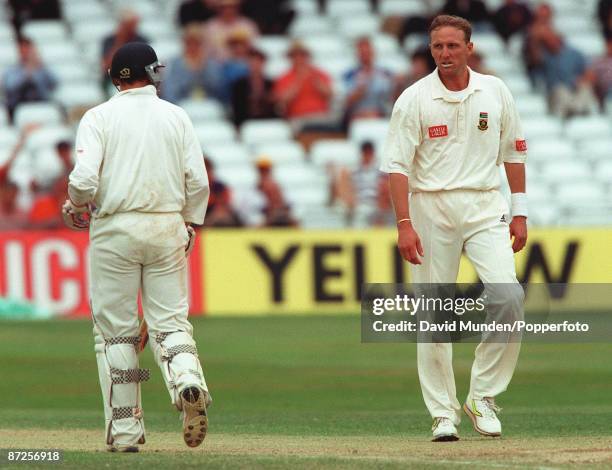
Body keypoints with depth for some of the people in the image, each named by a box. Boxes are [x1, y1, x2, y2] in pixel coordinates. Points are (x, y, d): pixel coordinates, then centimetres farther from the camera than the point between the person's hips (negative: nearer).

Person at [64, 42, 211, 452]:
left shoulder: (99, 117, -2)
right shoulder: (177, 117, 6)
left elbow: (85, 179, -13)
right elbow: (198, 181, 1)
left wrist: (76, 207, 7)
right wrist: (191, 224, 14)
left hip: (116, 228, -2)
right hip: (168, 227, 2)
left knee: (116, 329, 5)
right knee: (170, 320, 6)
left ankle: (125, 430, 4)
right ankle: (188, 379, -26)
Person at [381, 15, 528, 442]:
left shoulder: (495, 92, 7)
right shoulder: (414, 99, -2)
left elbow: (514, 153, 14)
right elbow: (397, 164, -6)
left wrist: (520, 212, 9)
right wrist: (404, 224, -15)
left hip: (485, 206, 2)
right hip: (431, 208, -2)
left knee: (509, 296, -17)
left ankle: (483, 395, -4)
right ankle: (444, 413, 7)